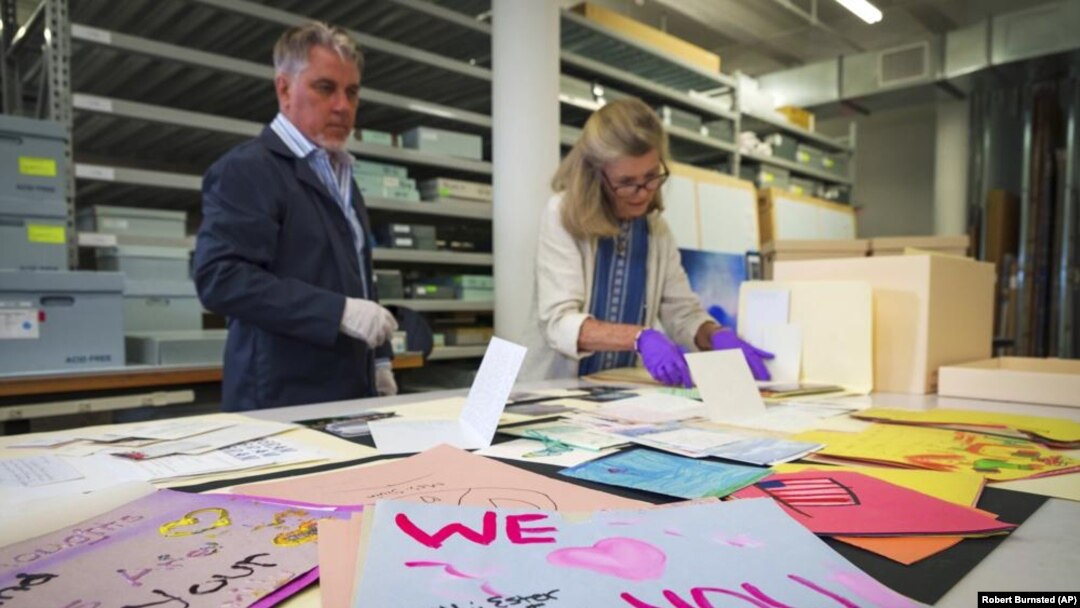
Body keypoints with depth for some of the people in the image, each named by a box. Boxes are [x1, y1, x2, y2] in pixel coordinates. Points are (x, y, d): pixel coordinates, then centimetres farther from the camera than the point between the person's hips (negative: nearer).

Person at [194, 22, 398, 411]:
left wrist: (378, 359, 16)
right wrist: (339, 312, -26)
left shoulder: (340, 176, 16)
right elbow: (220, 277, -21)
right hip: (284, 402, -7)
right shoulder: (246, 169, -10)